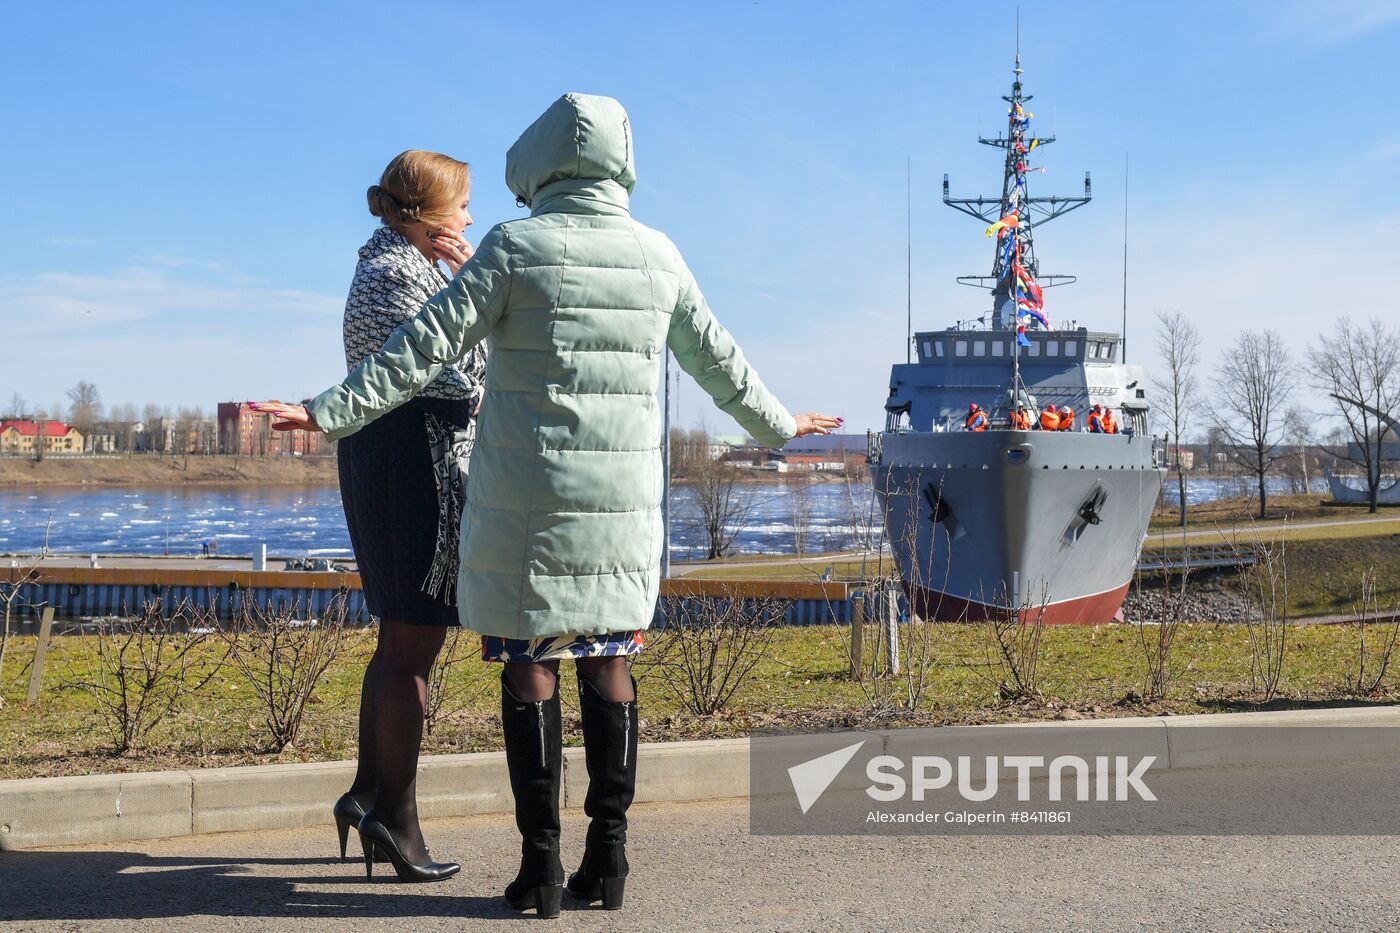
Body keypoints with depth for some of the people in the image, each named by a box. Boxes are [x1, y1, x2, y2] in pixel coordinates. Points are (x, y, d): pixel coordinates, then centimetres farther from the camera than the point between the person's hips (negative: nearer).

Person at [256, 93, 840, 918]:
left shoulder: (516, 247, -7)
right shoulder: (657, 254, 5)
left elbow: (427, 348, -12)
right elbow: (719, 360, 15)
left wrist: (331, 414, -10)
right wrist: (777, 426, 31)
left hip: (528, 501, -3)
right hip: (622, 501, 3)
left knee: (529, 666, 3)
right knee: (609, 663, 10)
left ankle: (541, 863, 3)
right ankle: (607, 857, 11)